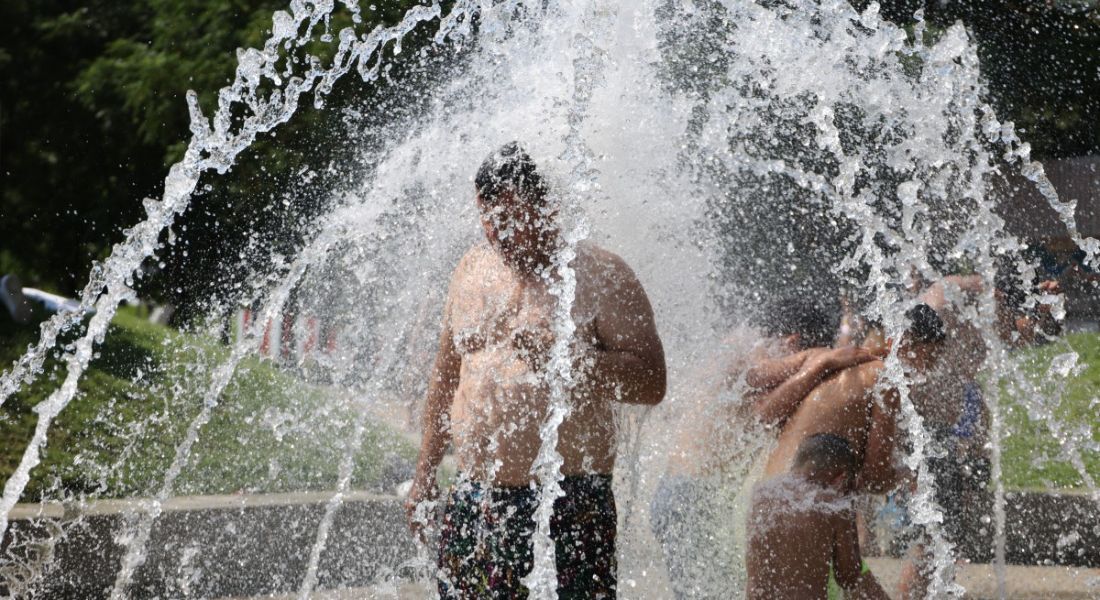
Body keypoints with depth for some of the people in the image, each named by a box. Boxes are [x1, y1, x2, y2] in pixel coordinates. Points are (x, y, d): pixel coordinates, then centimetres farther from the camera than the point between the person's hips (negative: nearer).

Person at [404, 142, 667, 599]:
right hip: (473, 501, 5)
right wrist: (426, 470, 21)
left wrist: (561, 356, -21)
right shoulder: (473, 269, 13)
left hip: (570, 506, -5)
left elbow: (651, 383, -11)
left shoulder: (599, 275, -4)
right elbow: (447, 375, 23)